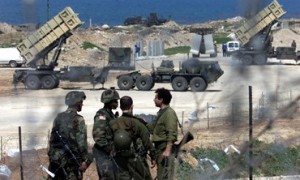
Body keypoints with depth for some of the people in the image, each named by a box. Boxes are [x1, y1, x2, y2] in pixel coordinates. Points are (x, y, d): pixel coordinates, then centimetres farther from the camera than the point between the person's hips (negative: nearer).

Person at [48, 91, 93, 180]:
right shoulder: (78, 119, -11)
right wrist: (85, 160, -12)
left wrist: (52, 154, 19)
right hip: (71, 159, -6)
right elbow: (81, 141, -15)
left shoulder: (59, 117, 9)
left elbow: (52, 138, 12)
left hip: (56, 157, 6)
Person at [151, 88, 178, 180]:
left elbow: (171, 134, -19)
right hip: (159, 148, 10)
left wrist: (167, 150, -26)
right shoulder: (161, 112, 18)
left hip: (165, 149, -10)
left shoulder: (169, 113, -11)